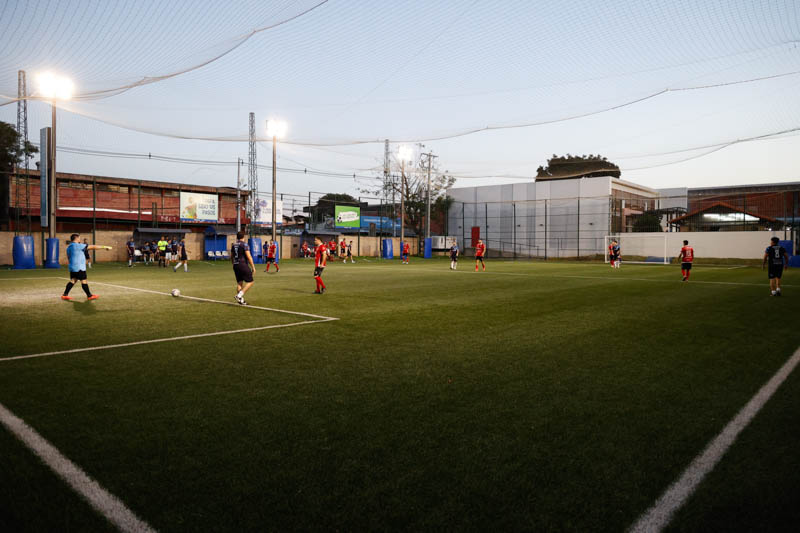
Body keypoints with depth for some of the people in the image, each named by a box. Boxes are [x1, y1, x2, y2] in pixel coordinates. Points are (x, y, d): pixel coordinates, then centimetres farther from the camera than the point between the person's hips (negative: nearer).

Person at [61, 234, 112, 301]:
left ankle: (65, 295, 10)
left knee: (73, 280, 13)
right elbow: (93, 247, -13)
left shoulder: (69, 247, 12)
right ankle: (89, 296, 6)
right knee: (83, 281, -1)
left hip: (72, 267, 9)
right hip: (79, 267, -9)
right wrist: (105, 247, -10)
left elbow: (68, 257, 24)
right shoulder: (78, 246, -14)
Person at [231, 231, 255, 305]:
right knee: (250, 282, -1)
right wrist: (253, 267, -10)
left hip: (235, 266, 7)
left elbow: (231, 257, 20)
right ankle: (239, 295, -13)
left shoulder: (233, 245, 12)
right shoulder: (244, 244, -9)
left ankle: (241, 300, 9)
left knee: (239, 283, 11)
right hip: (243, 265, -7)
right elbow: (249, 257, -15)